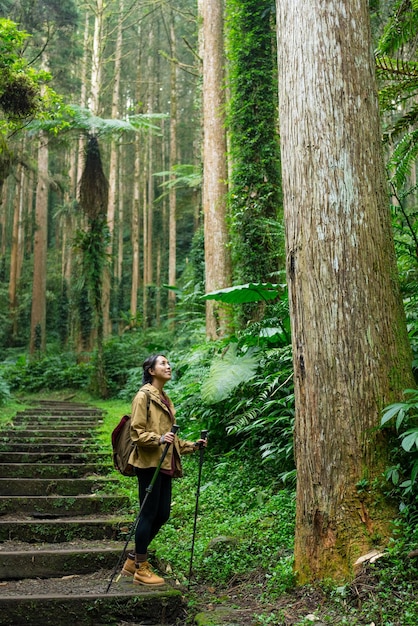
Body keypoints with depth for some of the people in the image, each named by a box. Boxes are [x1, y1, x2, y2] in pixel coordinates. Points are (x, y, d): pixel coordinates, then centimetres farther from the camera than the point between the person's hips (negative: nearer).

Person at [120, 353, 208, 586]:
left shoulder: (165, 399, 18)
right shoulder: (144, 396, -8)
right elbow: (137, 432, -13)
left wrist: (192, 445, 15)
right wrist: (158, 439, -26)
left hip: (165, 464, 9)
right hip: (149, 462, -9)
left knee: (162, 514, 10)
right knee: (149, 513, -3)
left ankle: (133, 560, 24)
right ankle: (141, 568, 10)